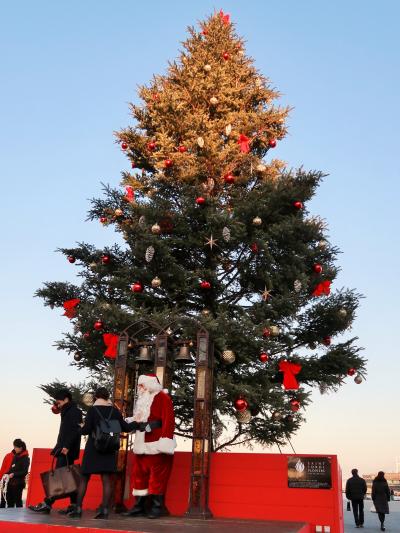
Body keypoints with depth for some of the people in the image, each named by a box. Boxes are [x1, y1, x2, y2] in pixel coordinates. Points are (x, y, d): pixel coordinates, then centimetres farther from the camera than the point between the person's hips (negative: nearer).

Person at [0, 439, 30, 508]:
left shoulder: (25, 458, -4)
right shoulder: (9, 456, 6)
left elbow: (25, 472, -8)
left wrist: (14, 474, -19)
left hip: (18, 483, -3)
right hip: (7, 482, 3)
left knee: (18, 501, 1)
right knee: (9, 501, 8)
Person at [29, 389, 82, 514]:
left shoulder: (74, 412, -7)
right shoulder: (67, 412, 21)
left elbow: (75, 431, -19)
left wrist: (66, 446, -26)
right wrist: (58, 448, 16)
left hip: (67, 451, -10)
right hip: (64, 451, 10)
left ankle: (47, 504, -8)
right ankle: (73, 505, 8)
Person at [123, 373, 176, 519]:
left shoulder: (162, 397, -7)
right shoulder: (142, 400, 20)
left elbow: (168, 420, -16)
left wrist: (165, 440, -24)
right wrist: (130, 421, 9)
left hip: (156, 444, -9)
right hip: (142, 444, 9)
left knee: (157, 474, -4)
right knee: (139, 474, 10)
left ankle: (157, 506, 3)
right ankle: (140, 506, 17)